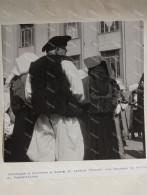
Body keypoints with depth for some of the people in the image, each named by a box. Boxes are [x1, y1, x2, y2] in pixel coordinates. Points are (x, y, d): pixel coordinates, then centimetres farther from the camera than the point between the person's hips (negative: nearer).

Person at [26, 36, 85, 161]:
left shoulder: (34, 66, 12)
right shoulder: (64, 63, -4)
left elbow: (28, 95, 9)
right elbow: (78, 91, -10)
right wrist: (79, 102, 10)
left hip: (43, 115, 6)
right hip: (64, 114, -5)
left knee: (43, 155, 8)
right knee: (68, 154, -1)